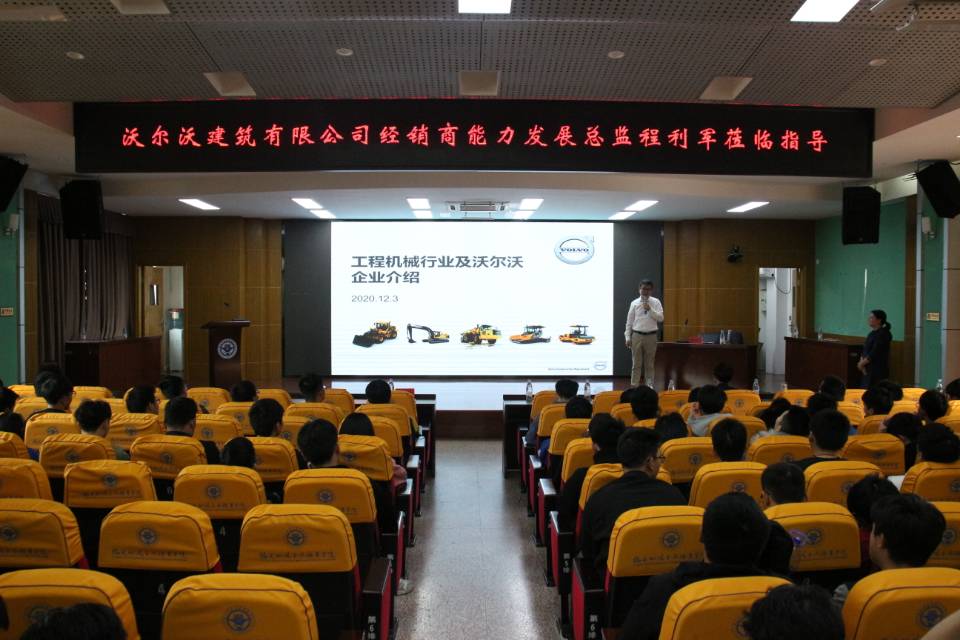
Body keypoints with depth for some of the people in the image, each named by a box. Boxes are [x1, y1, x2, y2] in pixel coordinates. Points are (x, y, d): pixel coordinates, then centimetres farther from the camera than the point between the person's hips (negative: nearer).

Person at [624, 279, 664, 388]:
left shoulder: (656, 302, 1)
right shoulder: (634, 303, 3)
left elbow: (661, 318, -7)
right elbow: (629, 321, 4)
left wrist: (650, 309, -17)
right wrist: (628, 337, 0)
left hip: (651, 336, 0)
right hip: (637, 335, 0)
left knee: (649, 364, 8)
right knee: (636, 363, 4)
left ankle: (649, 386, 15)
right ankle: (634, 386, 10)